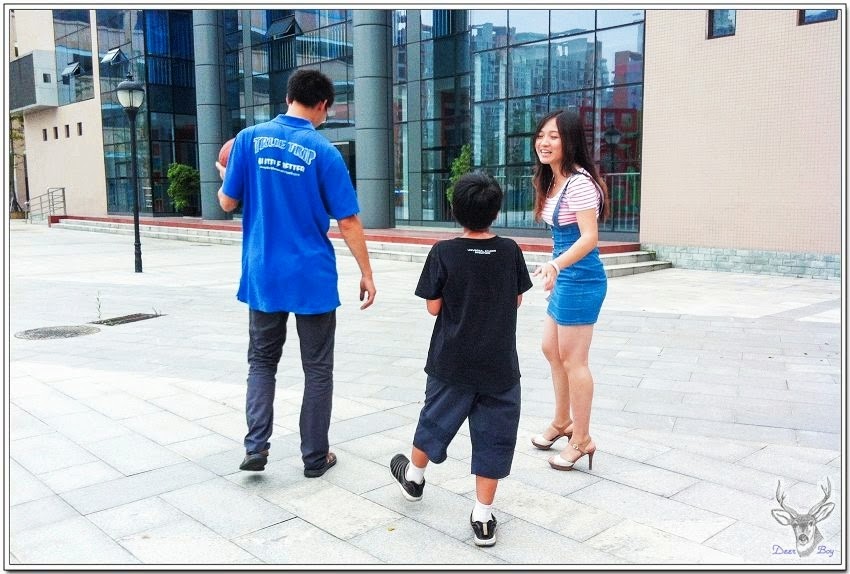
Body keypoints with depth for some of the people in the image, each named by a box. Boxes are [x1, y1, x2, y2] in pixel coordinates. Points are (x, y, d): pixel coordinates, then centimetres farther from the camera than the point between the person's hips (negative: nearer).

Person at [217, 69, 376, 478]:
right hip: (313, 278, -2)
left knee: (261, 361, 19)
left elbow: (228, 203, 2)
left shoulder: (250, 138, -2)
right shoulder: (323, 151, -8)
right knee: (317, 368, 11)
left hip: (263, 275, 3)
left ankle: (256, 446, 8)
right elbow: (348, 222, -8)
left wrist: (225, 178, 25)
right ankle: (315, 457, 19)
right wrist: (366, 273, 1)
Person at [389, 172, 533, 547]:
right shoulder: (510, 251, -5)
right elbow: (517, 300, 6)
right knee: (493, 435, 8)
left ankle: (414, 476, 44)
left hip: (452, 362, 0)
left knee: (436, 419, 20)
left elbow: (433, 307, -8)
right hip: (499, 365, 1)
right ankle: (483, 517, 13)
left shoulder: (444, 253, -12)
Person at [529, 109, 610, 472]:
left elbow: (589, 237, -26)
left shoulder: (580, 182, -18)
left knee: (573, 360, -1)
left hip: (580, 279, -10)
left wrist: (555, 264, -40)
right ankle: (562, 422, 37)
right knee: (551, 350, 20)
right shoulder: (553, 181, 10)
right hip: (565, 278, 10)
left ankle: (582, 440, 14)